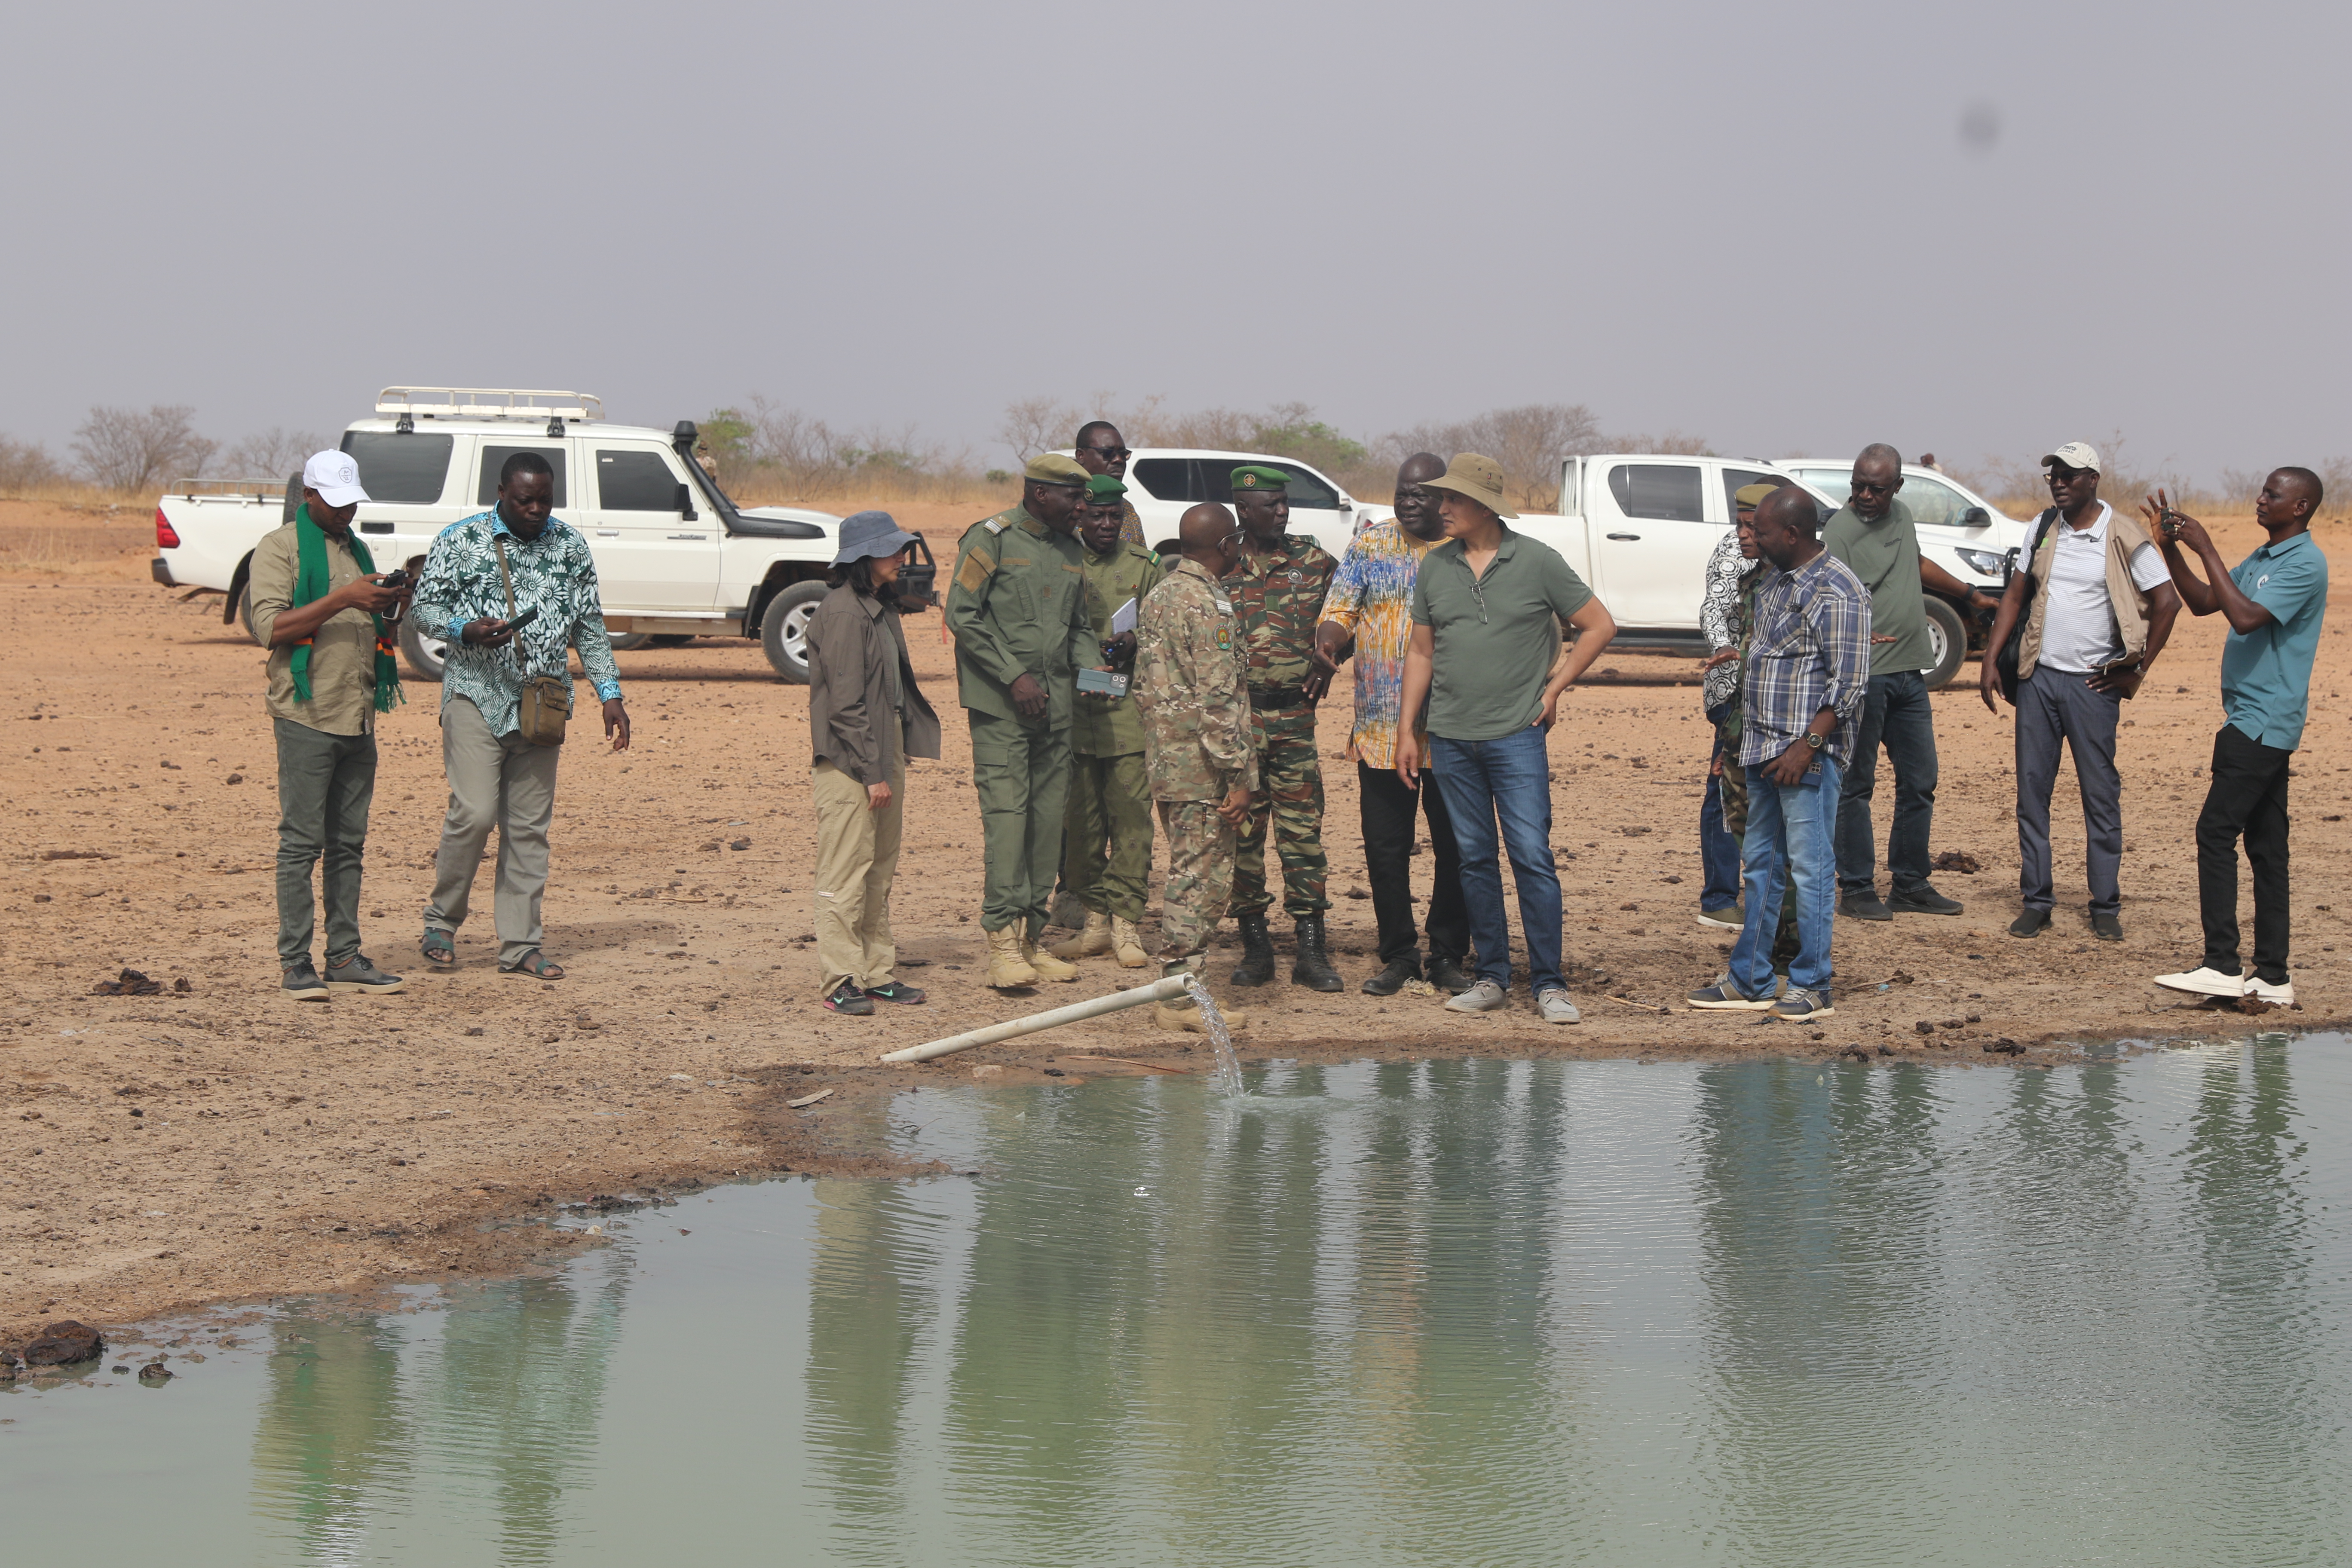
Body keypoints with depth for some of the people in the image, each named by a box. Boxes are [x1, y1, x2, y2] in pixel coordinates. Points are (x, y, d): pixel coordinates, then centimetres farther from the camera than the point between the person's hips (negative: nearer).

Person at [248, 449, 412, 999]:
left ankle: (345, 957, 11)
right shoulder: (280, 548, -2)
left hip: (358, 717, 7)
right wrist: (341, 599, -20)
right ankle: (295, 963, -4)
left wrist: (392, 606, 5)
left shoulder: (358, 550, 20)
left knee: (349, 843, 8)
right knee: (302, 841, -6)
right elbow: (269, 627, -14)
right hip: (307, 715, -7)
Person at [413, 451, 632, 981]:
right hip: (476, 696, -4)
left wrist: (609, 693, 8)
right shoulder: (461, 541, -2)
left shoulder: (570, 546, 10)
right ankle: (442, 921, 4)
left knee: (530, 825, 4)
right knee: (474, 813, -15)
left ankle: (520, 945, 8)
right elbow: (425, 604, 0)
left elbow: (590, 627, 15)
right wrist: (466, 631, -19)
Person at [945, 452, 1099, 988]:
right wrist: (1015, 676, -15)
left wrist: (1091, 667, 2)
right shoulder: (991, 539, -7)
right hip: (1001, 703, -7)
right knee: (1007, 813, -12)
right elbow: (962, 616, -11)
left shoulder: (1071, 551, 15)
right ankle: (1002, 944, -13)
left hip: (1056, 704, 7)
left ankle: (1030, 938, 12)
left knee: (1049, 817, 5)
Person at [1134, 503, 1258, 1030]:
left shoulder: (1159, 595, 13)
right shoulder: (1208, 605, -16)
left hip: (1165, 762, 9)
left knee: (1187, 875, 15)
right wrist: (1239, 776, -18)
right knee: (1203, 880, -5)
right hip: (1202, 768, -9)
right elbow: (1218, 699, -20)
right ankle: (1181, 996, -3)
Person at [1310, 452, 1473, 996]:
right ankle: (1399, 955, 14)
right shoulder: (1370, 546, 9)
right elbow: (1340, 608, 4)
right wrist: (1328, 641, -18)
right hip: (1381, 726, 1)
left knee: (1456, 847, 2)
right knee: (1385, 848, 3)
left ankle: (1448, 956, 13)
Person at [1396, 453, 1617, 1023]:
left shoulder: (1536, 561, -3)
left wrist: (1554, 687, 0)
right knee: (1475, 860, 7)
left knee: (1532, 858, -8)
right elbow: (1421, 652, 15)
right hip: (1450, 740, 4)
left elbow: (1599, 625, 4)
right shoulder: (1435, 567, 8)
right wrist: (1407, 729, 10)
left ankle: (1549, 984, -3)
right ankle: (1492, 977, 14)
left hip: (1516, 735, -4)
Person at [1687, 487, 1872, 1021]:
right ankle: (1750, 981, 20)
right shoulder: (1778, 583, 15)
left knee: (1810, 867, -5)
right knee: (1761, 862, 13)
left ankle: (1812, 988, 1)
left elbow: (1849, 684, -17)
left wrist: (1807, 746, -20)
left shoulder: (1837, 591, -14)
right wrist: (1739, 741, 20)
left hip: (1808, 754, -10)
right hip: (1763, 750, 10)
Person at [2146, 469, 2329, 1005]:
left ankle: (2222, 965, -13)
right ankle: (2272, 976, 9)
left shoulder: (2304, 565, -14)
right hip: (2260, 724, 10)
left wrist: (2206, 549, -21)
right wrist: (2172, 547, 10)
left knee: (2216, 832, -12)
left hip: (2264, 722, -10)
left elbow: (2246, 617, -25)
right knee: (2265, 845, 8)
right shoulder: (2262, 559, 17)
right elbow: (2203, 602, 22)